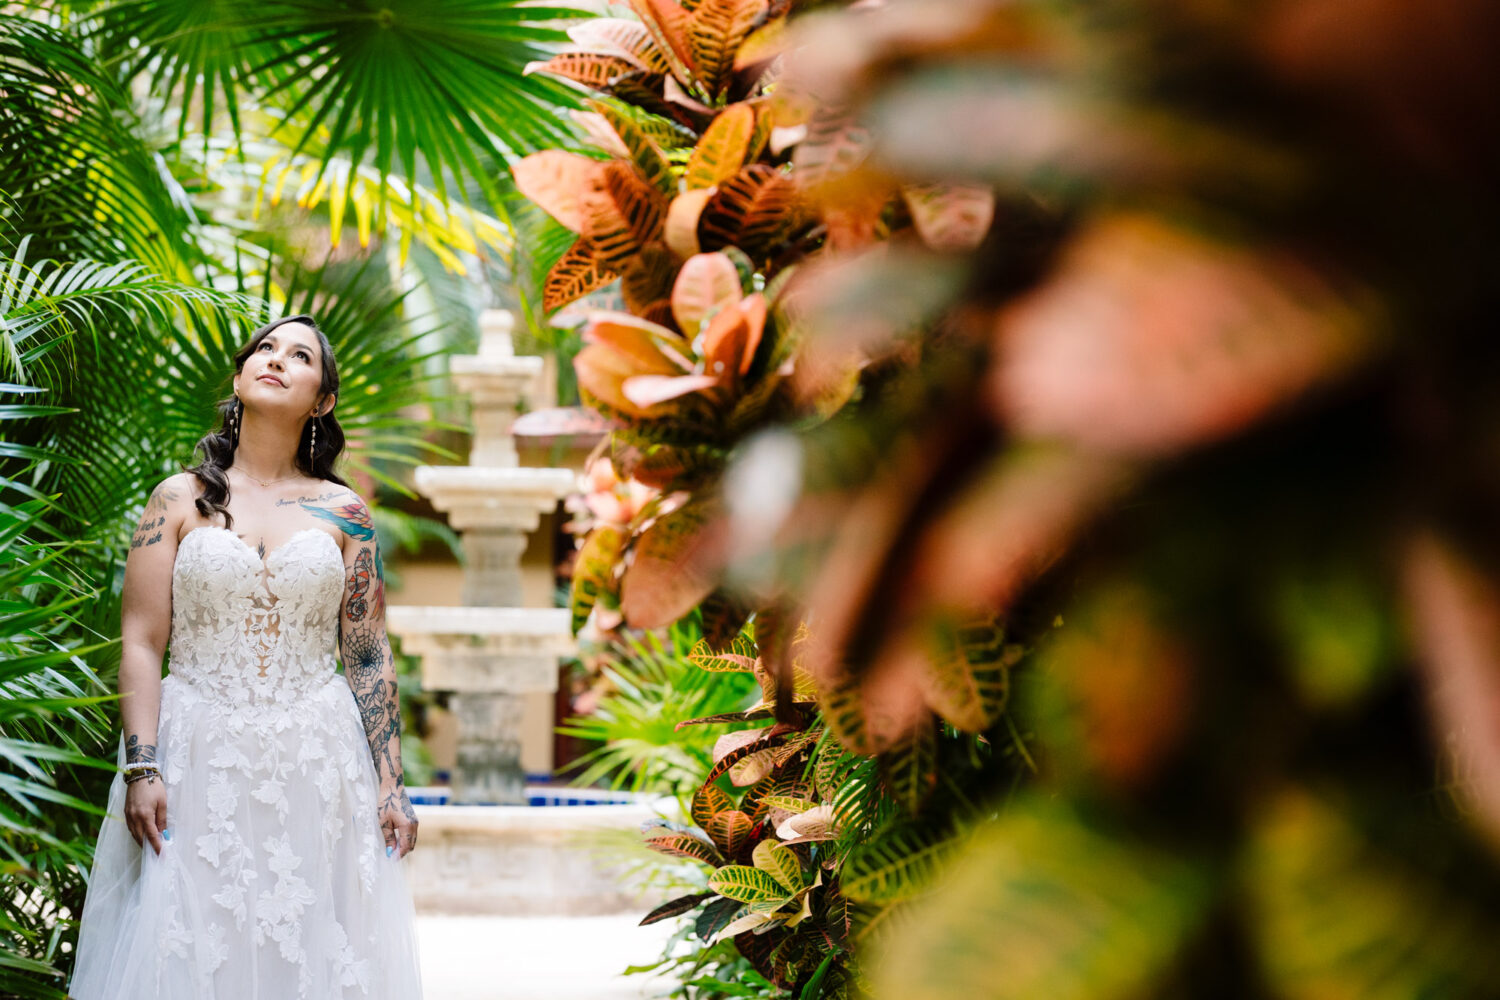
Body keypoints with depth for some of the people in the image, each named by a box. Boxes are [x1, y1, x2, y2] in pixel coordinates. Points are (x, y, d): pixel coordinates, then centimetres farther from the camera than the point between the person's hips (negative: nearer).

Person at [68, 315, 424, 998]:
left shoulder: (343, 513, 7)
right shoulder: (180, 500, 4)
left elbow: (369, 657, 6)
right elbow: (141, 643, 0)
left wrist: (390, 782, 0)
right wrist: (141, 769, -10)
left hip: (317, 763, 1)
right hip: (198, 761, -1)